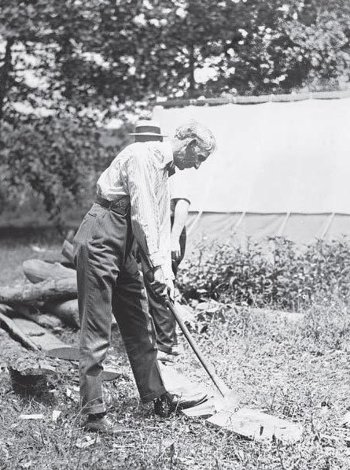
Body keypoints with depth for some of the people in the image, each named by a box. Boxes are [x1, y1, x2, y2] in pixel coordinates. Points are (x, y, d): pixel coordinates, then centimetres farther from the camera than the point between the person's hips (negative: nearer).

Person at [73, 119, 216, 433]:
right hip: (99, 241, -10)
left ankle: (158, 398, 23)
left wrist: (166, 272, 6)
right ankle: (94, 413, -2)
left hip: (123, 247, 10)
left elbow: (161, 225, 16)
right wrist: (156, 266, -16)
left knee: (140, 326, 13)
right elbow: (141, 214, -19)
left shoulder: (165, 172, 17)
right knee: (96, 331, -7)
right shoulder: (142, 155, -13)